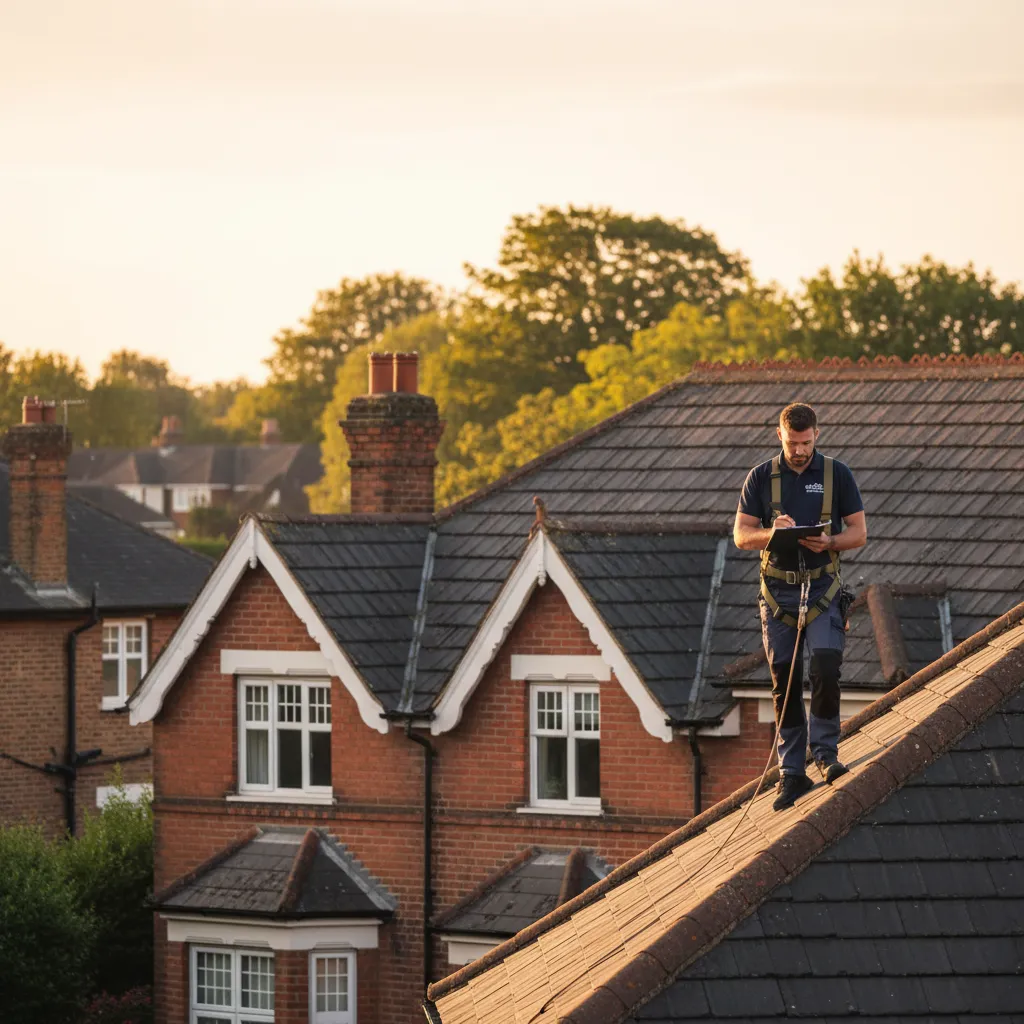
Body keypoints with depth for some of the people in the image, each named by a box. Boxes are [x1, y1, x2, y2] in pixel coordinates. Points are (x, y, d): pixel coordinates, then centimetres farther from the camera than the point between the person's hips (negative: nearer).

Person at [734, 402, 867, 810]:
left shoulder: (836, 474, 3)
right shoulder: (761, 477, 5)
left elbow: (859, 533, 3)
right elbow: (741, 535, 3)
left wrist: (829, 542, -18)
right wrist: (771, 533, -18)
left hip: (823, 588, -1)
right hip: (778, 589, 1)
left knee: (825, 667, -18)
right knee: (784, 682, 2)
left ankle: (825, 753, -2)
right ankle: (792, 773, 9)